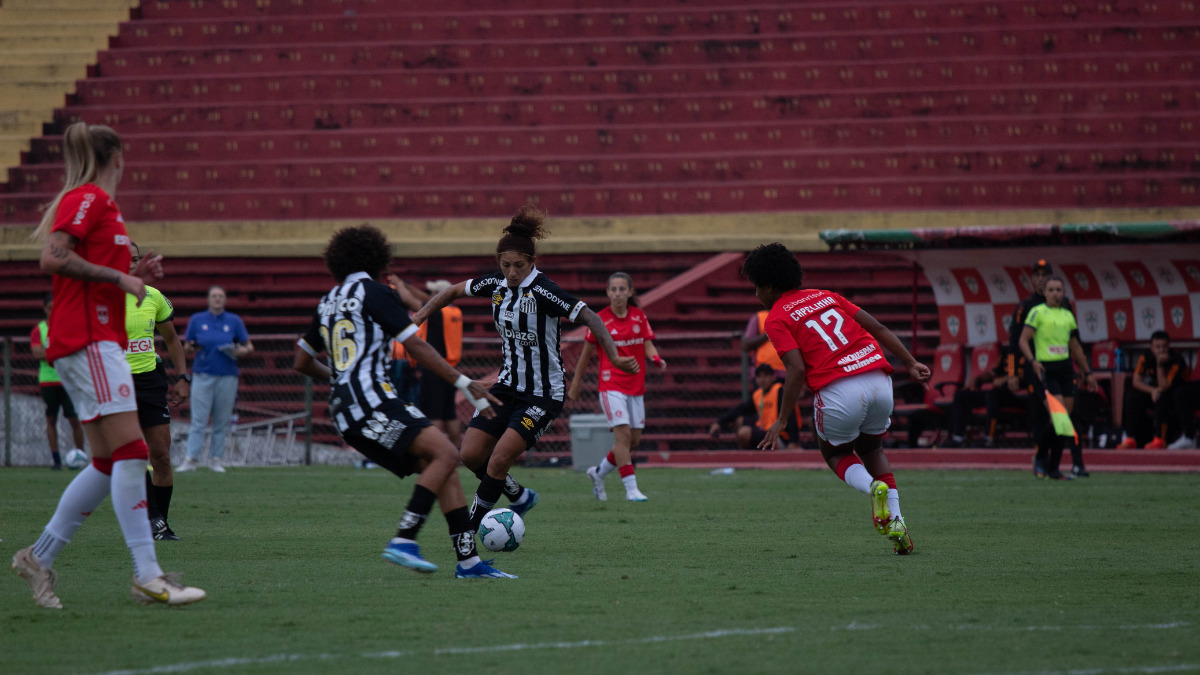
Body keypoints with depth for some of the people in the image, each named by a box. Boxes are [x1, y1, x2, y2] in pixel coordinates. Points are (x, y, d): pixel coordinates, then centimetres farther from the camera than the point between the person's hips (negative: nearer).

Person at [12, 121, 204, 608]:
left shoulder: (98, 203, 22)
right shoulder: (88, 198, -7)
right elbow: (52, 258, -18)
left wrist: (134, 276, 14)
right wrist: (119, 277, -14)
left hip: (101, 340, 10)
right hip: (88, 340, -10)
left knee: (108, 463, 7)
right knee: (130, 451, -15)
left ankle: (39, 558, 12)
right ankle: (146, 576, -19)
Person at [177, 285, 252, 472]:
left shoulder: (234, 321, 9)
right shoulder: (196, 320, 9)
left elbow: (249, 347, 11)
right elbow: (187, 346, 14)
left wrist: (241, 351, -11)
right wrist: (191, 349, -9)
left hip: (227, 377, 1)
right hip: (203, 376, -1)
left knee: (222, 422, 1)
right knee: (198, 421, -8)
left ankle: (216, 459, 8)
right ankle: (190, 460, -10)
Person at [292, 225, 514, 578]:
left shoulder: (328, 302, 23)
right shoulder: (372, 291, 1)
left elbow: (302, 362, 31)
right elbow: (416, 347, -6)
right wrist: (465, 384, -5)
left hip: (344, 412, 9)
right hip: (370, 398, -9)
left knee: (441, 469, 6)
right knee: (445, 454, -19)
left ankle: (468, 560, -4)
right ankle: (403, 541, -29)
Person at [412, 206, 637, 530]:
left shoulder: (543, 290, -21)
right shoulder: (496, 284, 0)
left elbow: (589, 318, -27)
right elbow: (454, 291, 18)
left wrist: (614, 356, -39)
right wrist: (420, 315, 8)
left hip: (544, 392, -7)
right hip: (508, 385, 7)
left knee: (499, 460, -16)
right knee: (470, 455, -1)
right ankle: (520, 497, 24)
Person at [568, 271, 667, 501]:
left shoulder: (639, 317, 6)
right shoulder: (600, 320, -4)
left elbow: (648, 346, 6)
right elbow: (586, 353, 4)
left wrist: (656, 359, -17)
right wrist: (575, 384, 9)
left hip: (636, 386, 5)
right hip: (611, 385, -5)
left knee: (634, 440, 7)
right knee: (623, 434, -17)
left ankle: (598, 472, 29)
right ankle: (631, 488, -16)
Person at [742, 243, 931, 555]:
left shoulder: (776, 319, 4)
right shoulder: (824, 296, 22)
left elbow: (797, 370, -10)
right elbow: (877, 328, 15)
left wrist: (782, 420, -5)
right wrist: (910, 363, 16)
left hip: (839, 390, -5)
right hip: (879, 381, 5)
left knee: (835, 453, 22)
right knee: (872, 450, 28)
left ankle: (873, 487, -9)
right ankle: (895, 522, 10)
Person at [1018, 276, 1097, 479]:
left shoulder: (1068, 315, 16)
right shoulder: (1038, 312, -2)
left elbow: (1075, 347, 24)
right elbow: (1023, 340, -7)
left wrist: (1087, 373, 24)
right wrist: (1032, 361, -23)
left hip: (1065, 369, 6)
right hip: (1044, 370, -6)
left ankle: (1052, 468, 10)